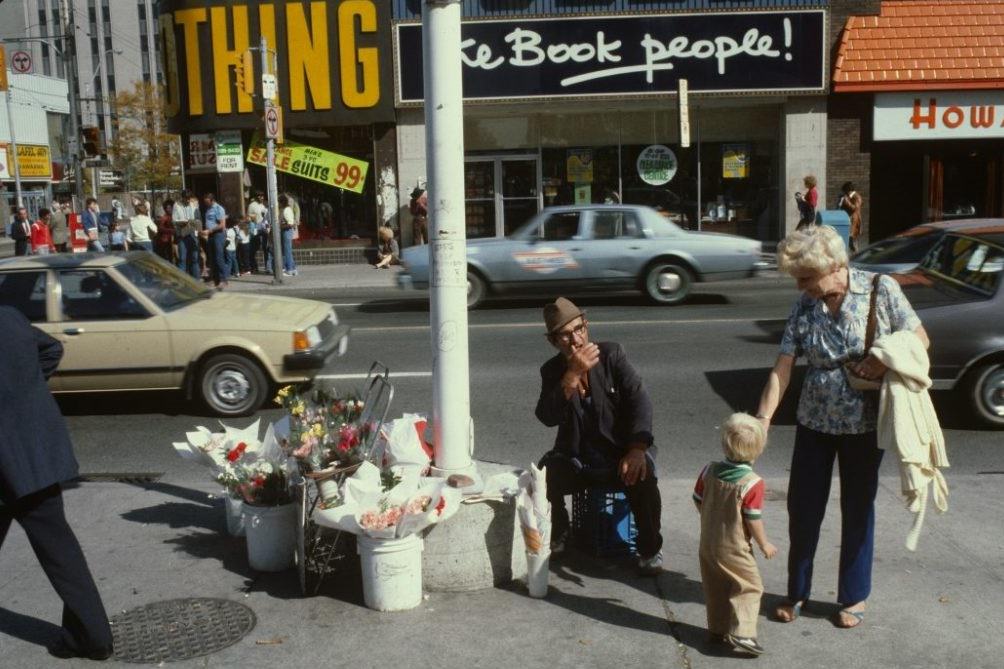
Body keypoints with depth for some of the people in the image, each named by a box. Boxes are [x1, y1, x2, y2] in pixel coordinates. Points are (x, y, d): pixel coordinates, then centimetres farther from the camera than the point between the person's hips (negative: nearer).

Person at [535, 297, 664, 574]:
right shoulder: (551, 370, -1)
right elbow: (547, 417, -17)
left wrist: (637, 449, -26)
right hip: (575, 459, 2)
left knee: (642, 478, -31)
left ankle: (650, 548, -4)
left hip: (620, 452, -1)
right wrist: (573, 374, -28)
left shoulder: (611, 354, -5)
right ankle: (556, 538, 4)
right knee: (544, 477, -26)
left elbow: (639, 399, -12)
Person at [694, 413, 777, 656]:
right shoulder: (752, 483, -21)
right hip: (734, 548, -6)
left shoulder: (708, 471, -5)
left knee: (715, 589, 18)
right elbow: (753, 520, -18)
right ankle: (741, 633, -5)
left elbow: (698, 501, 5)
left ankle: (717, 628, 26)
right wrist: (764, 544, -2)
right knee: (749, 588, 6)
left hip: (707, 543, 6)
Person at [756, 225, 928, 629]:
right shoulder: (805, 306, -5)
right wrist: (762, 418, -14)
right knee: (802, 507, 7)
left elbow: (919, 338, -3)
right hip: (815, 421, 3)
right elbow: (783, 368, -7)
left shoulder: (881, 290, -12)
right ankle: (797, 592, 26)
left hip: (864, 422, -2)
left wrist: (886, 360, -22)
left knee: (857, 510, 10)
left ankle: (855, 597, 28)